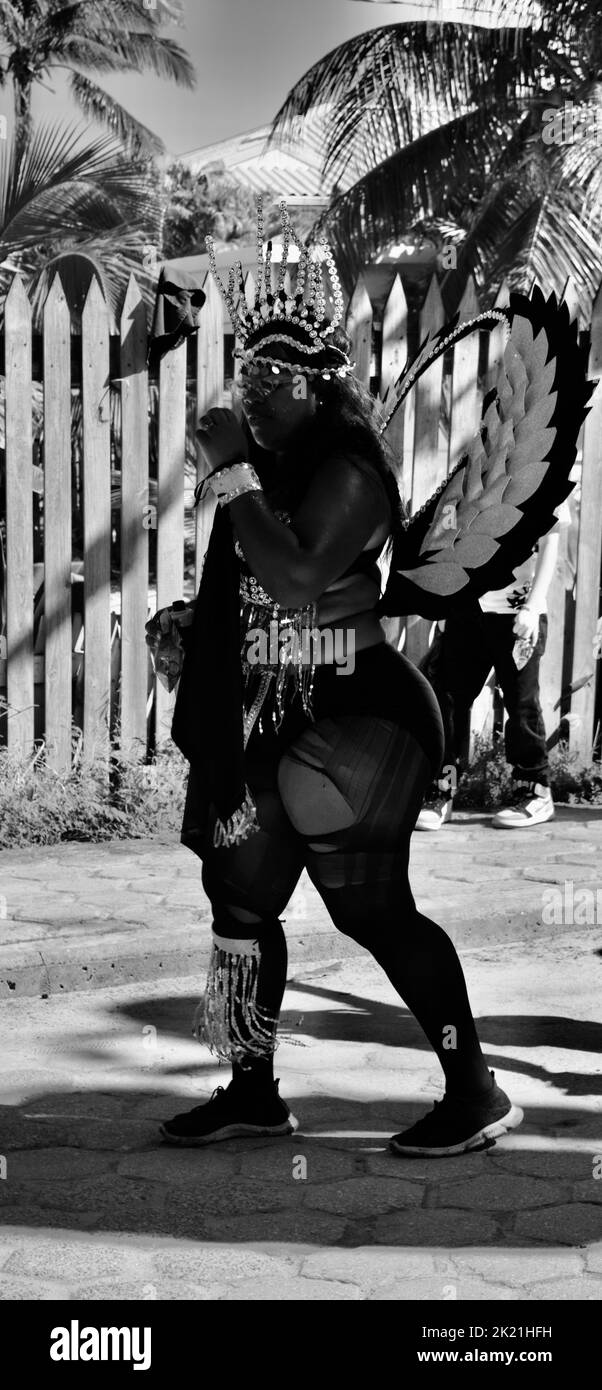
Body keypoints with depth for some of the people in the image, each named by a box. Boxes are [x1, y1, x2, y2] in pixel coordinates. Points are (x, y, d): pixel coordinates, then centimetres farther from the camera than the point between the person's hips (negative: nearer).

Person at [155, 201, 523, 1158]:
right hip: (268, 719, 9)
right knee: (241, 896, 12)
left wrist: (234, 473, -23)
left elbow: (299, 578, -28)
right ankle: (254, 1091, 24)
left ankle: (476, 1094, 10)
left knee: (373, 908, -4)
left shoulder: (348, 471, -15)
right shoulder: (271, 463, 11)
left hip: (346, 719, -9)